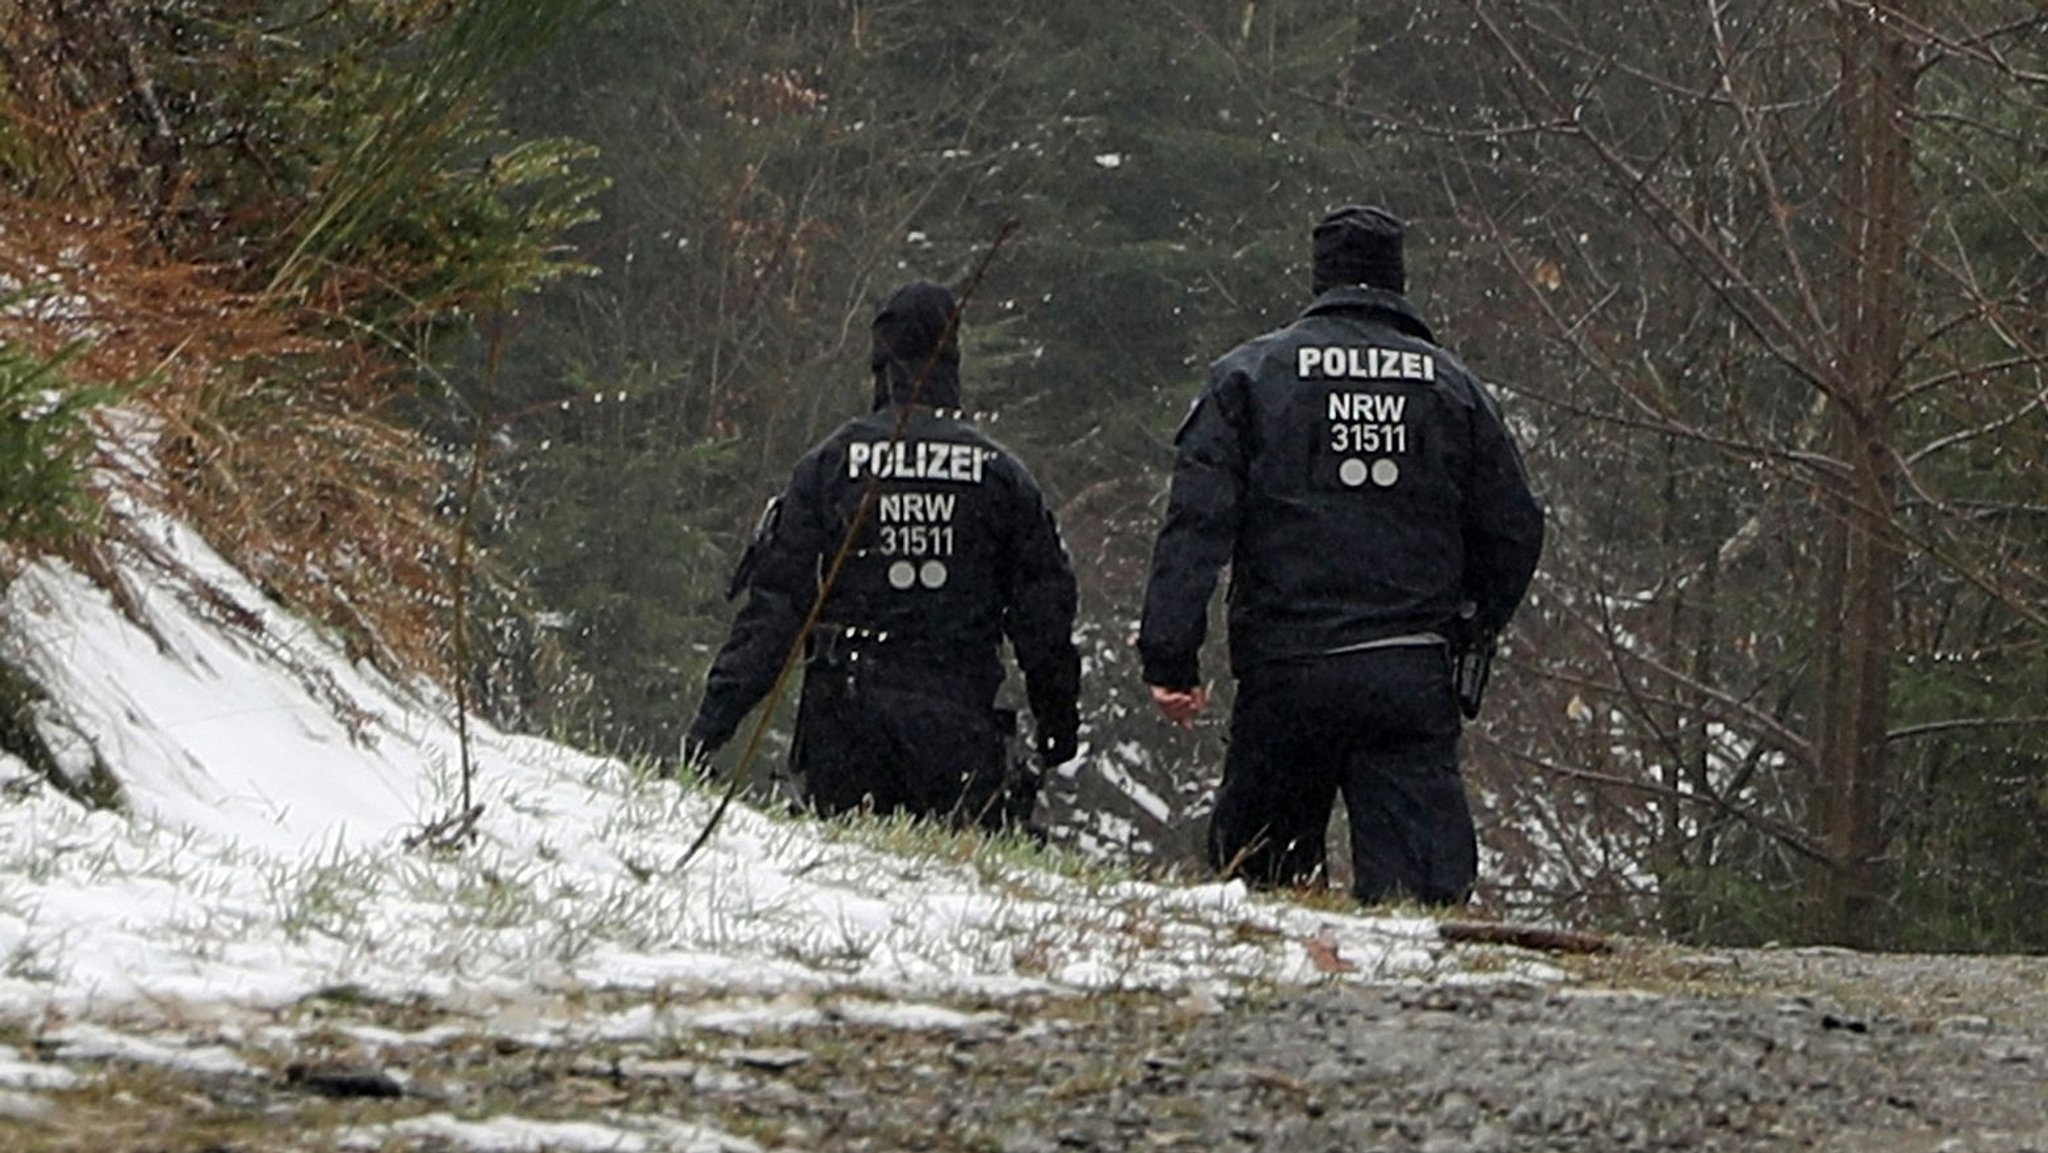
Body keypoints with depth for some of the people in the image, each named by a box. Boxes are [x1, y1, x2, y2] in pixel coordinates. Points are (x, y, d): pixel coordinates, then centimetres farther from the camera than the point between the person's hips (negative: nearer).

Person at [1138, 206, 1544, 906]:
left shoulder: (1251, 375, 4)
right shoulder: (1451, 386, 10)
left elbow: (1198, 520, -5)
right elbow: (1514, 531, 13)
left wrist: (1169, 657, -7)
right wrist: (1467, 633, 29)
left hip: (1284, 672, -1)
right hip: (1412, 682, 1)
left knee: (1255, 870, 13)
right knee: (1420, 877, -5)